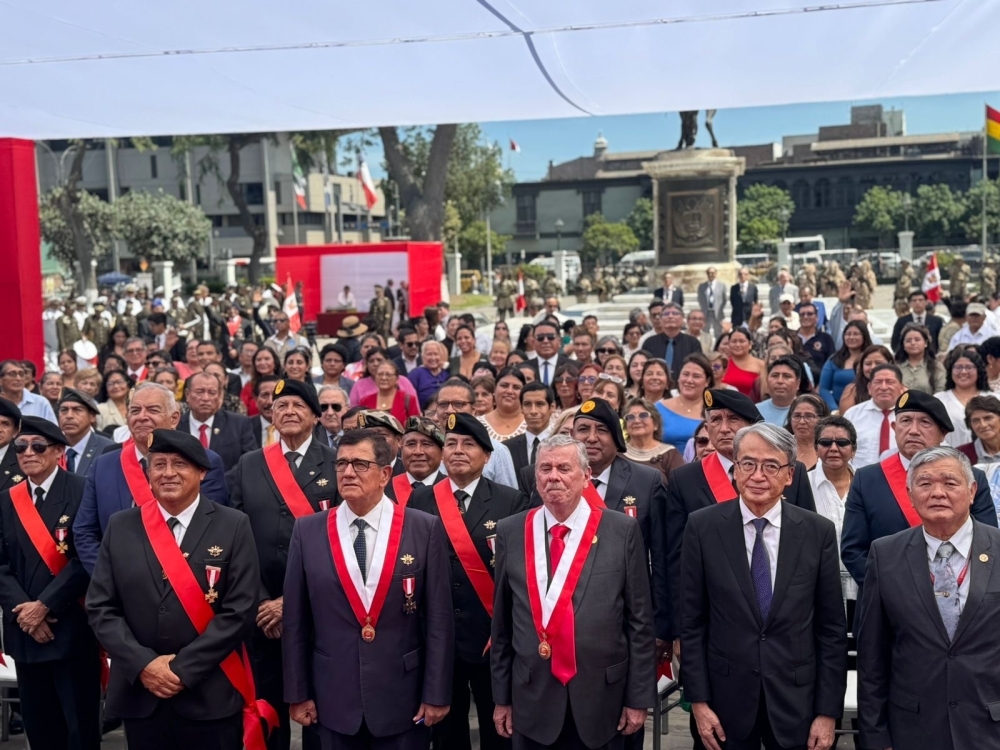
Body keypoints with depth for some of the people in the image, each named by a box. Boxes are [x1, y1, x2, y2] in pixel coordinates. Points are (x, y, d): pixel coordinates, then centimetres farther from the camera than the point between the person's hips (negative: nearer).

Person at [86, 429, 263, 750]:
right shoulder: (121, 527, 5)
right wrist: (143, 664, -9)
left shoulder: (233, 526, -4)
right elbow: (100, 608, 2)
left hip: (210, 696, -2)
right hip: (139, 695, 2)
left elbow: (239, 610, -9)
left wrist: (183, 669, -13)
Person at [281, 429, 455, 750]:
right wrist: (298, 693, 2)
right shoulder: (308, 531, -1)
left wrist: (437, 693, -5)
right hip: (333, 699, 1)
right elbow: (295, 621, 2)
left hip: (403, 698, -1)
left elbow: (439, 618, -4)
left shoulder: (425, 528, -5)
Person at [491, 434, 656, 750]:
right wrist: (501, 696, 7)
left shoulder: (622, 531, -5)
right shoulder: (510, 532, 1)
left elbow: (639, 620, -2)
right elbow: (502, 621, 6)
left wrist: (638, 698, -2)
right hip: (532, 697, 1)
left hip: (601, 696, -1)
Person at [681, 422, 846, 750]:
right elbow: (692, 622, -2)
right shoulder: (703, 527, -5)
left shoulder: (818, 531, -4)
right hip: (726, 696, 0)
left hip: (796, 697, 0)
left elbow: (832, 628, -1)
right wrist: (698, 700, -4)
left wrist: (829, 711, -3)